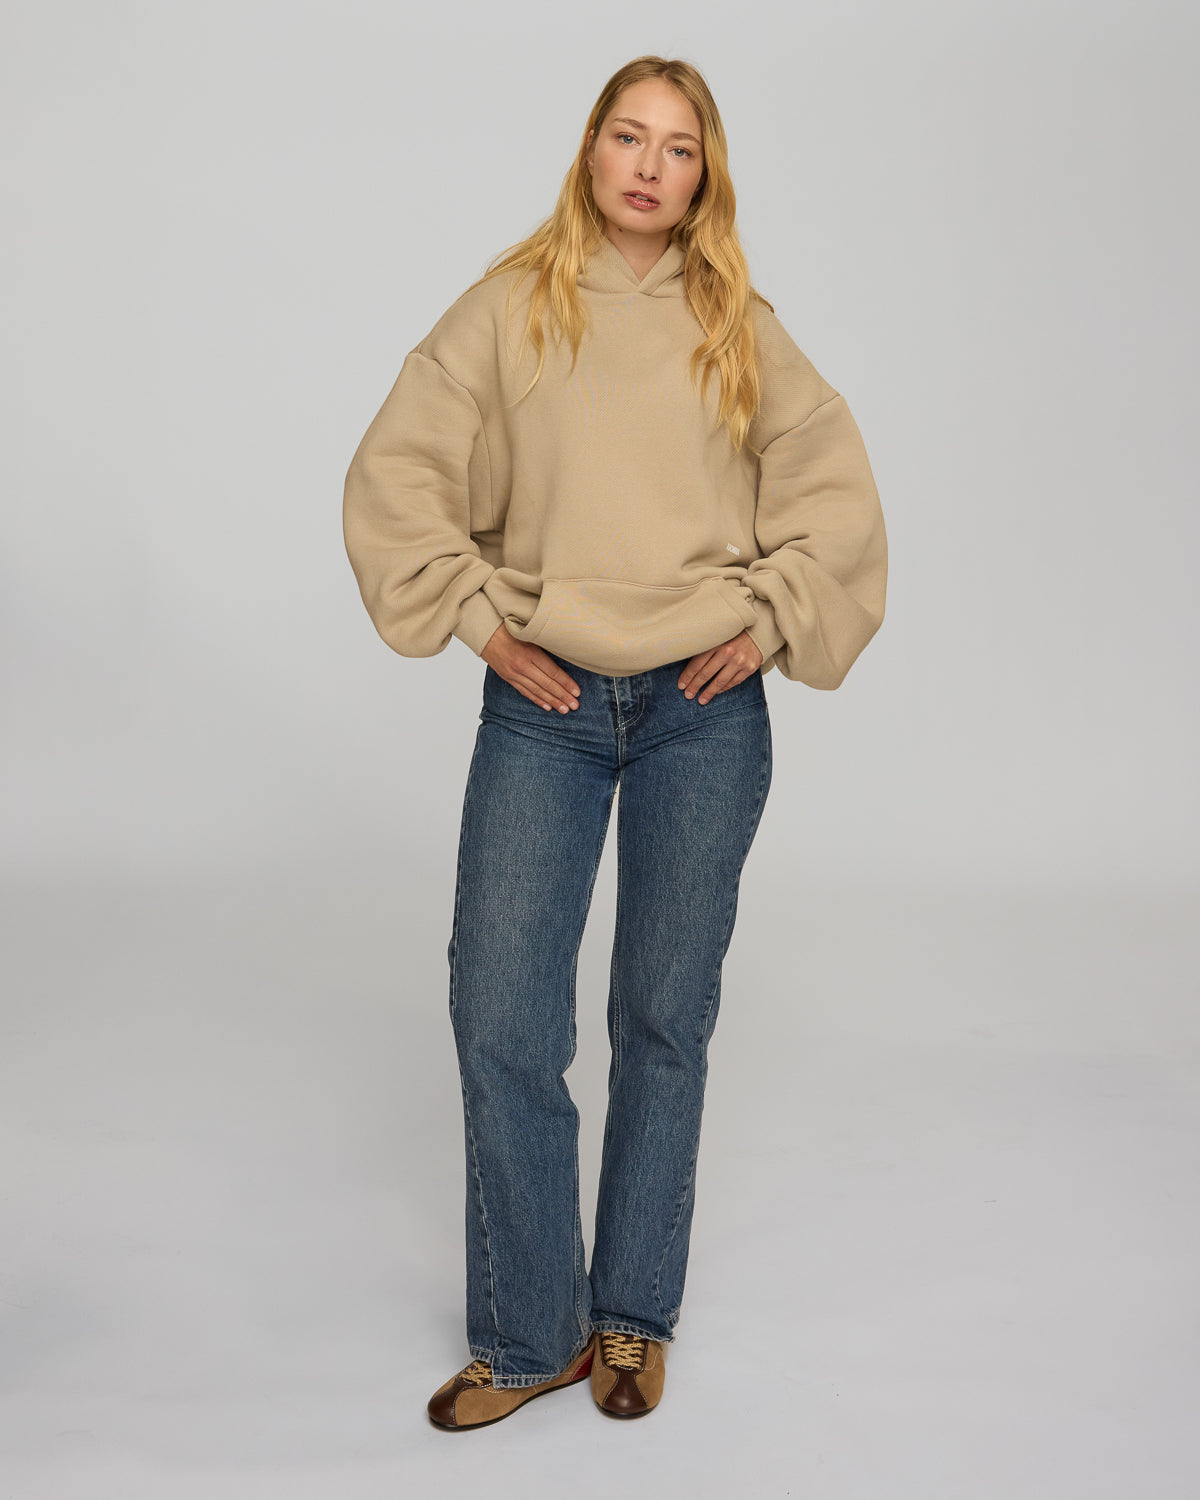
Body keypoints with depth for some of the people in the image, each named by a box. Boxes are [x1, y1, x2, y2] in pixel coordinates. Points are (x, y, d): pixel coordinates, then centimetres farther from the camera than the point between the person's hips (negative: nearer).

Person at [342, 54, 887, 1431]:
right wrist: (478, 619, -5)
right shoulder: (508, 306, 2)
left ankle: (634, 1317, 25)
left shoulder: (739, 326, 7)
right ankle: (526, 1336, 13)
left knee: (666, 1017, 8)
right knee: (501, 1021, -4)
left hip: (705, 710, 1)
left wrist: (774, 620, 0)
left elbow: (837, 490, 10)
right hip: (544, 709, -1)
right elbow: (393, 478, 0)